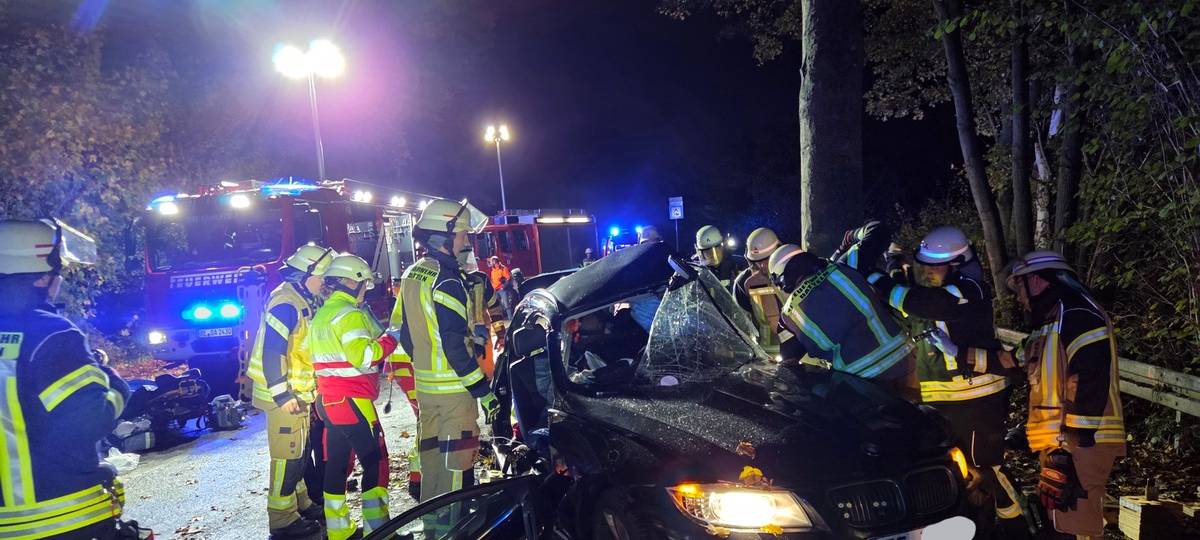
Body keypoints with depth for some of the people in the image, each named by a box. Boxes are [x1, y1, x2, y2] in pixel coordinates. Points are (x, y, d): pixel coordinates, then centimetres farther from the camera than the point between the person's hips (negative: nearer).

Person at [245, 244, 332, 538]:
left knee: (301, 450, 19)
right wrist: (282, 394, -23)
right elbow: (271, 350, -25)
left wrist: (306, 391, 21)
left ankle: (302, 502, 32)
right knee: (288, 455, -4)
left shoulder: (304, 301, 13)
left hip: (300, 392, 10)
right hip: (286, 395, -10)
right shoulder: (285, 302, -19)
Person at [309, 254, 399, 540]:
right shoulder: (349, 314, -14)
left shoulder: (321, 315, 16)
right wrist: (388, 341, -12)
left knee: (337, 462, 13)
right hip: (352, 401, -9)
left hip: (328, 400, 9)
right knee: (375, 460, -4)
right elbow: (362, 355, -24)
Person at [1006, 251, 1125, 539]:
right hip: (1060, 444, 11)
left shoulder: (1078, 317, -13)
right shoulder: (1054, 323, 21)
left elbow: (1089, 390, -22)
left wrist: (1068, 453, -25)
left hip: (1078, 448, -11)